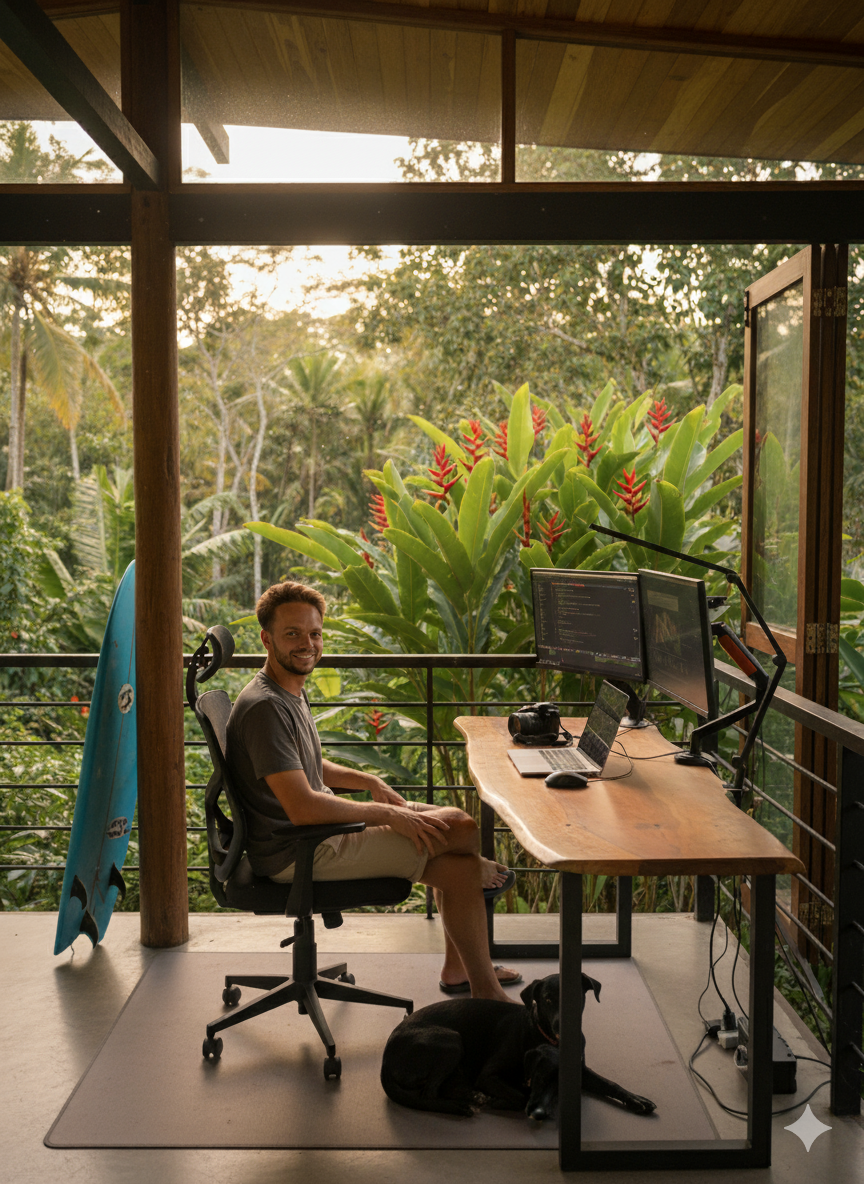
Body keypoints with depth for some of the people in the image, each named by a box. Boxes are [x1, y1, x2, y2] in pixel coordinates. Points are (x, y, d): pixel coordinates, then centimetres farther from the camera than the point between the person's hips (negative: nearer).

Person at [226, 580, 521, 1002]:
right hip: (295, 852, -10)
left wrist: (369, 782, 9)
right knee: (457, 828, -14)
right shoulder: (264, 707, -23)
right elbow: (302, 807, -29)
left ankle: (460, 967, 17)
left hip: (322, 826, 10)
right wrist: (386, 815, -19)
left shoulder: (292, 692, 10)